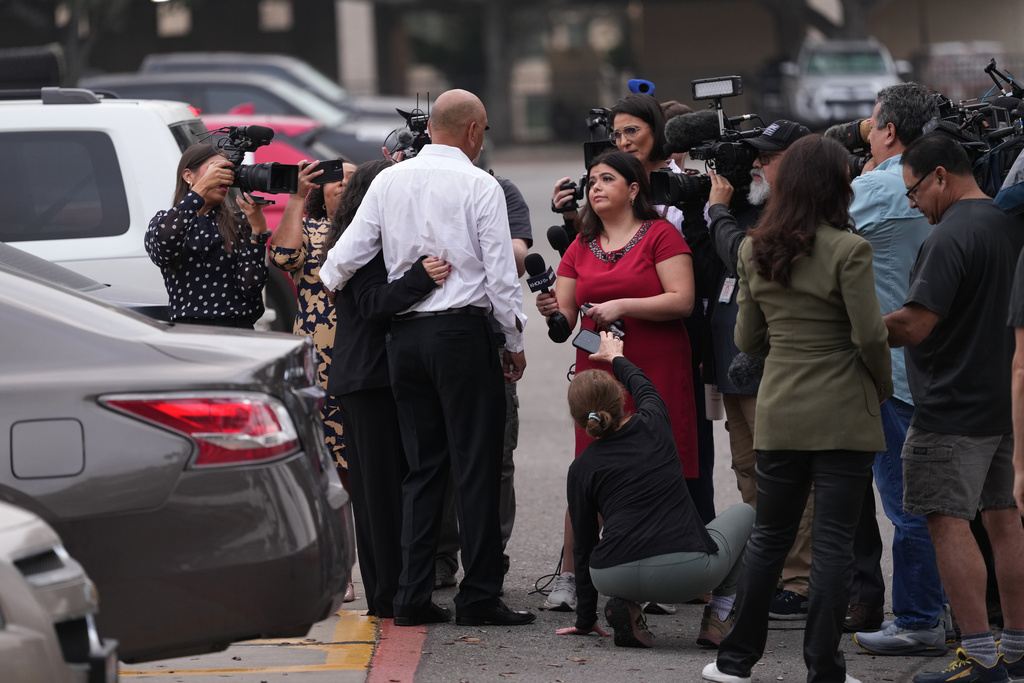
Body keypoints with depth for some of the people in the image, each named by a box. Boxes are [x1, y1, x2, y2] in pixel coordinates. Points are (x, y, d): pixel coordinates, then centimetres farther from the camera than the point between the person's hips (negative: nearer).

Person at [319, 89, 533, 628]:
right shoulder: (478, 185, -6)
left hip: (404, 335, 5)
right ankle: (478, 597, -4)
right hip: (463, 330, -5)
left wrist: (326, 282, 30)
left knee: (422, 467, 10)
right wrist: (515, 341, 4)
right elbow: (500, 272, -7)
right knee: (476, 466, -2)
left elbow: (346, 256, 8)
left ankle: (413, 597, 7)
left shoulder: (388, 181, 7)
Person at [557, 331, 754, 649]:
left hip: (615, 577, 1)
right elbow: (643, 385, 34)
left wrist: (585, 620, 26)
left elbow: (584, 546, 15)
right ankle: (718, 617, 17)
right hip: (688, 573, -1)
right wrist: (617, 357, 56)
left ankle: (627, 606, 13)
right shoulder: (653, 425, 8)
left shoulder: (582, 468, 8)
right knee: (744, 513, 30)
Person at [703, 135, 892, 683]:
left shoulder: (754, 251, 4)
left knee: (769, 534, 16)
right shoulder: (847, 249, -13)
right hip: (844, 417, -5)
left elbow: (747, 339, 10)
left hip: (779, 412, 5)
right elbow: (870, 335, -15)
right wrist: (883, 385, 3)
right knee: (832, 543, 1)